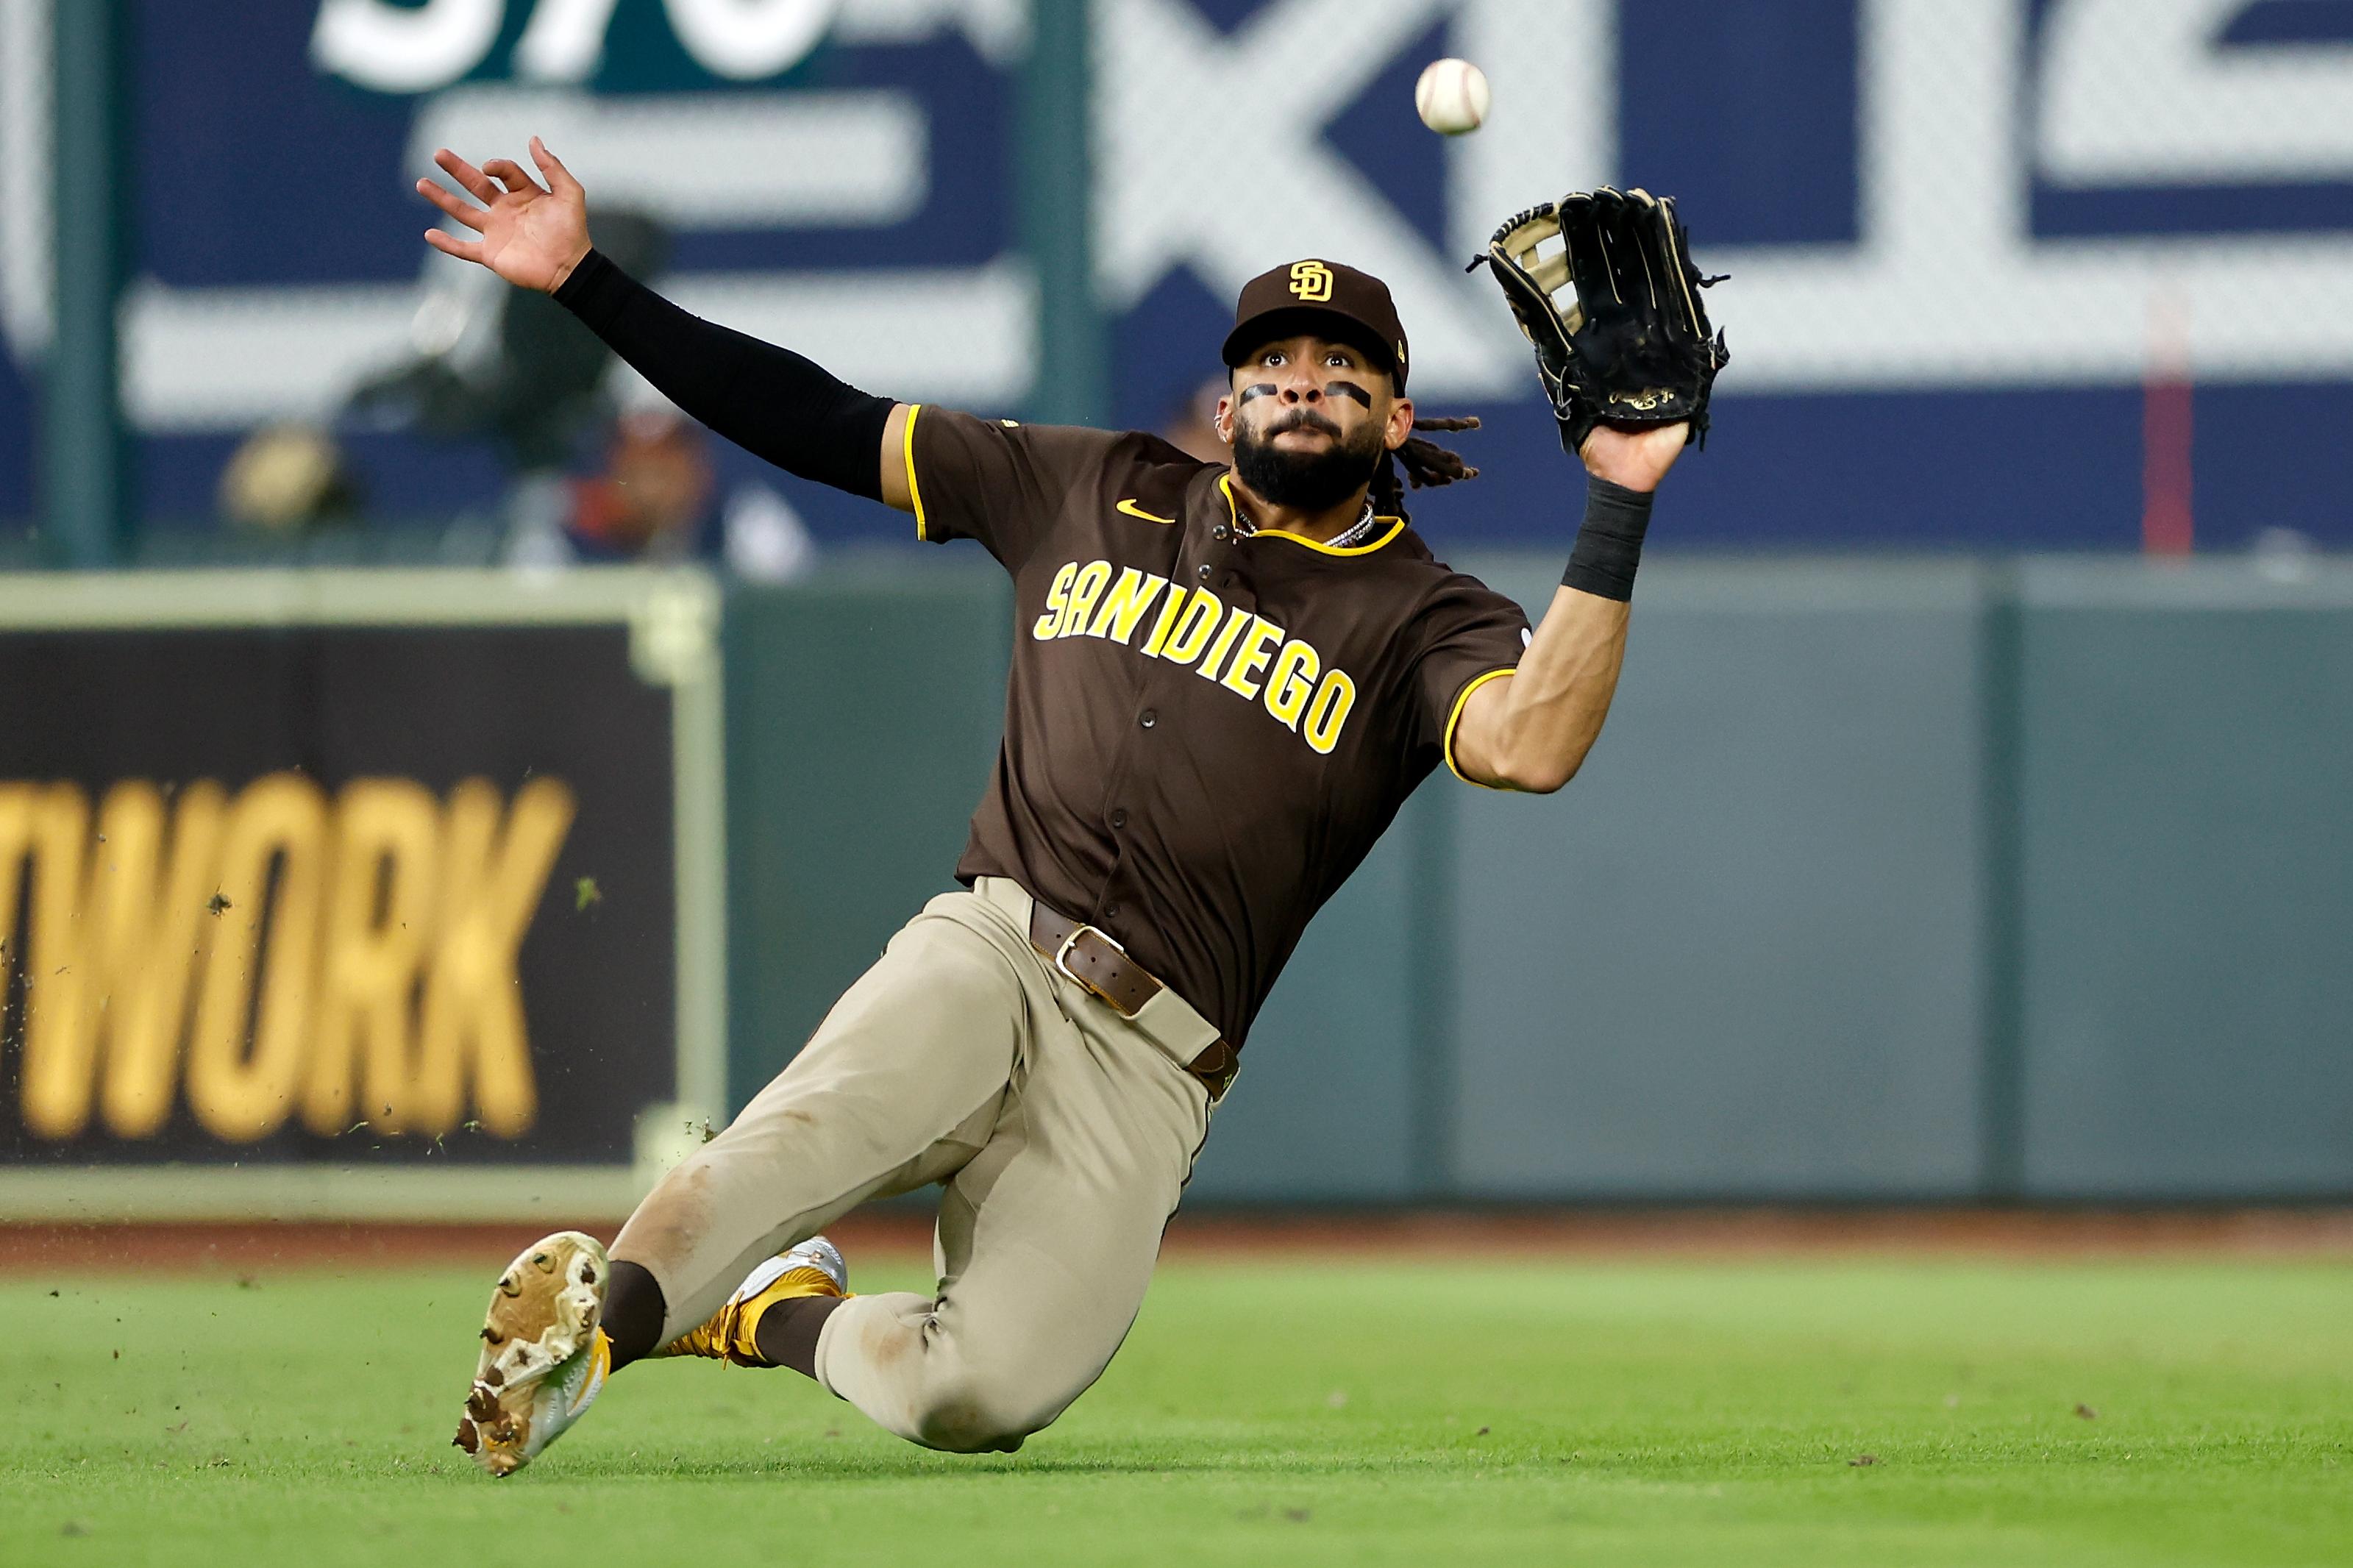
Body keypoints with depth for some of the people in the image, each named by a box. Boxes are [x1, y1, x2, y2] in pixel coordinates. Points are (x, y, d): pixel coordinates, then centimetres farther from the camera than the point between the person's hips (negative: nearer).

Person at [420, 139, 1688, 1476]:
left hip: (1149, 1064, -1)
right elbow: (829, 425, 18)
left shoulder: (1427, 623, 8)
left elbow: (1533, 745, -16)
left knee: (984, 1396, -23)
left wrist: (1617, 513, -25)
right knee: (819, 1130, -36)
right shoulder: (1107, 495, 18)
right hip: (991, 952, 1)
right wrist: (586, 283, 12)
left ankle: (779, 1314, 3)